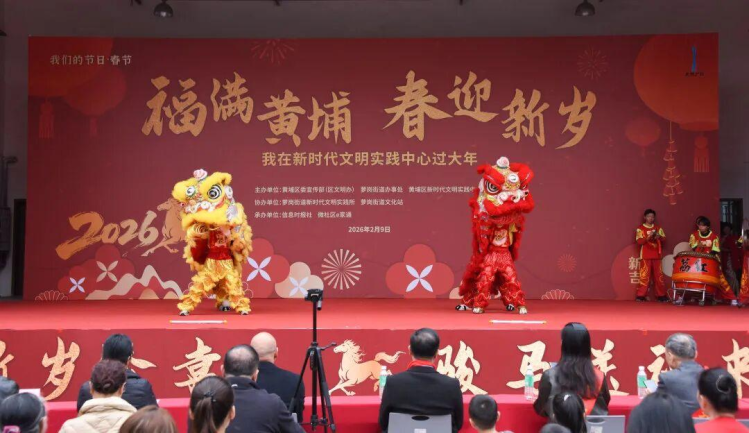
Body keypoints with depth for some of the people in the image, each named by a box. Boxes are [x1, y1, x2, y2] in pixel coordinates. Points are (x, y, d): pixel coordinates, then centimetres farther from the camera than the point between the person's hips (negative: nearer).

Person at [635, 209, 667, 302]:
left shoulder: (658, 228, 12)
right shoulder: (640, 229, 0)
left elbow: (664, 239, 9)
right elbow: (639, 241, -9)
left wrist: (659, 237, -13)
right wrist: (648, 237, -24)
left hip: (656, 256, 4)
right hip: (645, 256, -4)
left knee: (658, 276, 6)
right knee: (644, 276, -7)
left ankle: (661, 295, 12)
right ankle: (641, 295, -4)